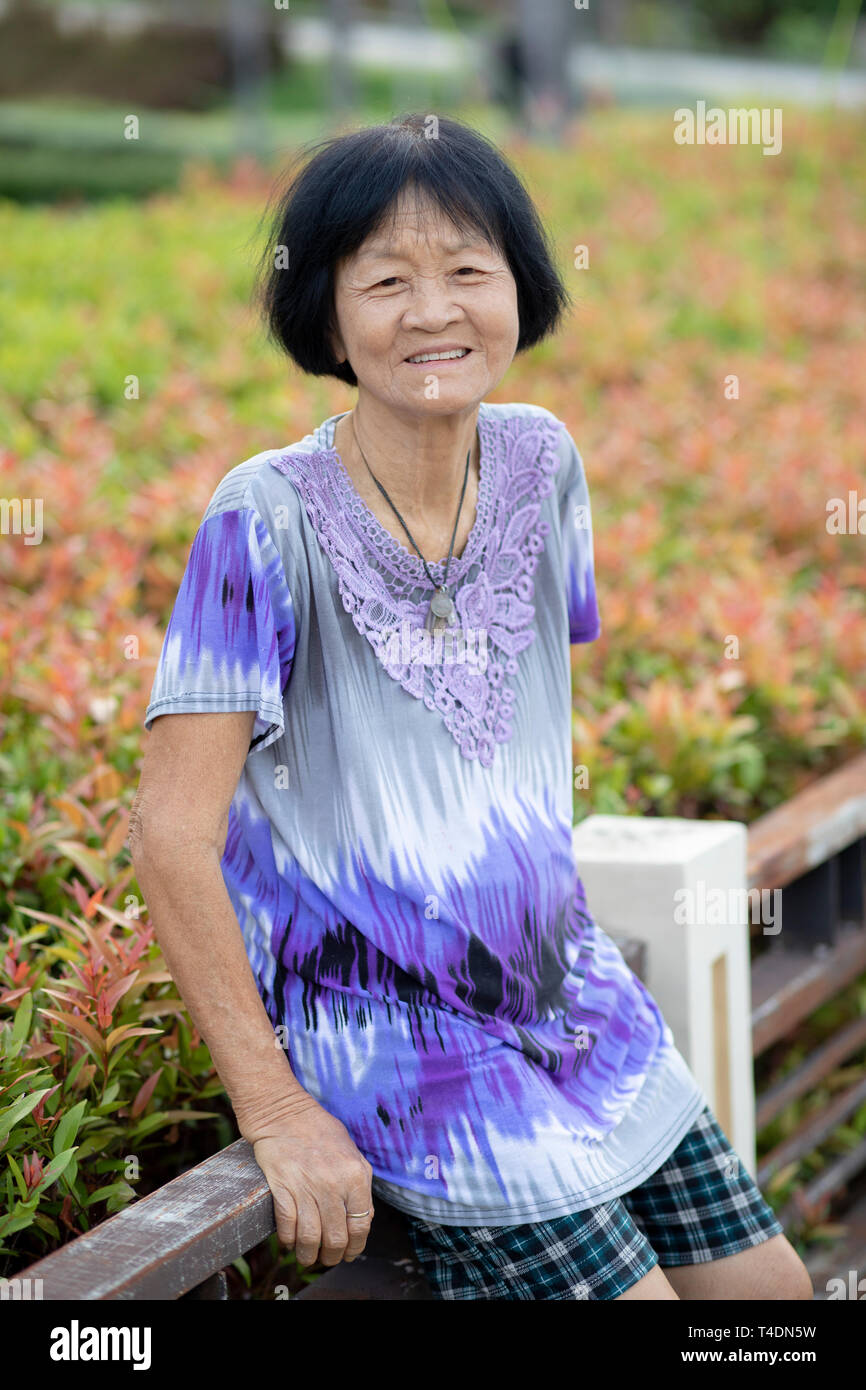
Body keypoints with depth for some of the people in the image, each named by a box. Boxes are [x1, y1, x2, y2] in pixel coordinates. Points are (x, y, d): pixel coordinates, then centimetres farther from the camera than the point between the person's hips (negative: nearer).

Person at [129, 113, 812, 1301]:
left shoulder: (542, 464, -1)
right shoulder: (270, 523, -18)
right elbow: (173, 835, -19)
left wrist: (556, 929, 14)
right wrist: (272, 1110, -19)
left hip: (565, 989, 6)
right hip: (386, 1025, -6)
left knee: (767, 1285, 8)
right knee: (630, 1290, -13)